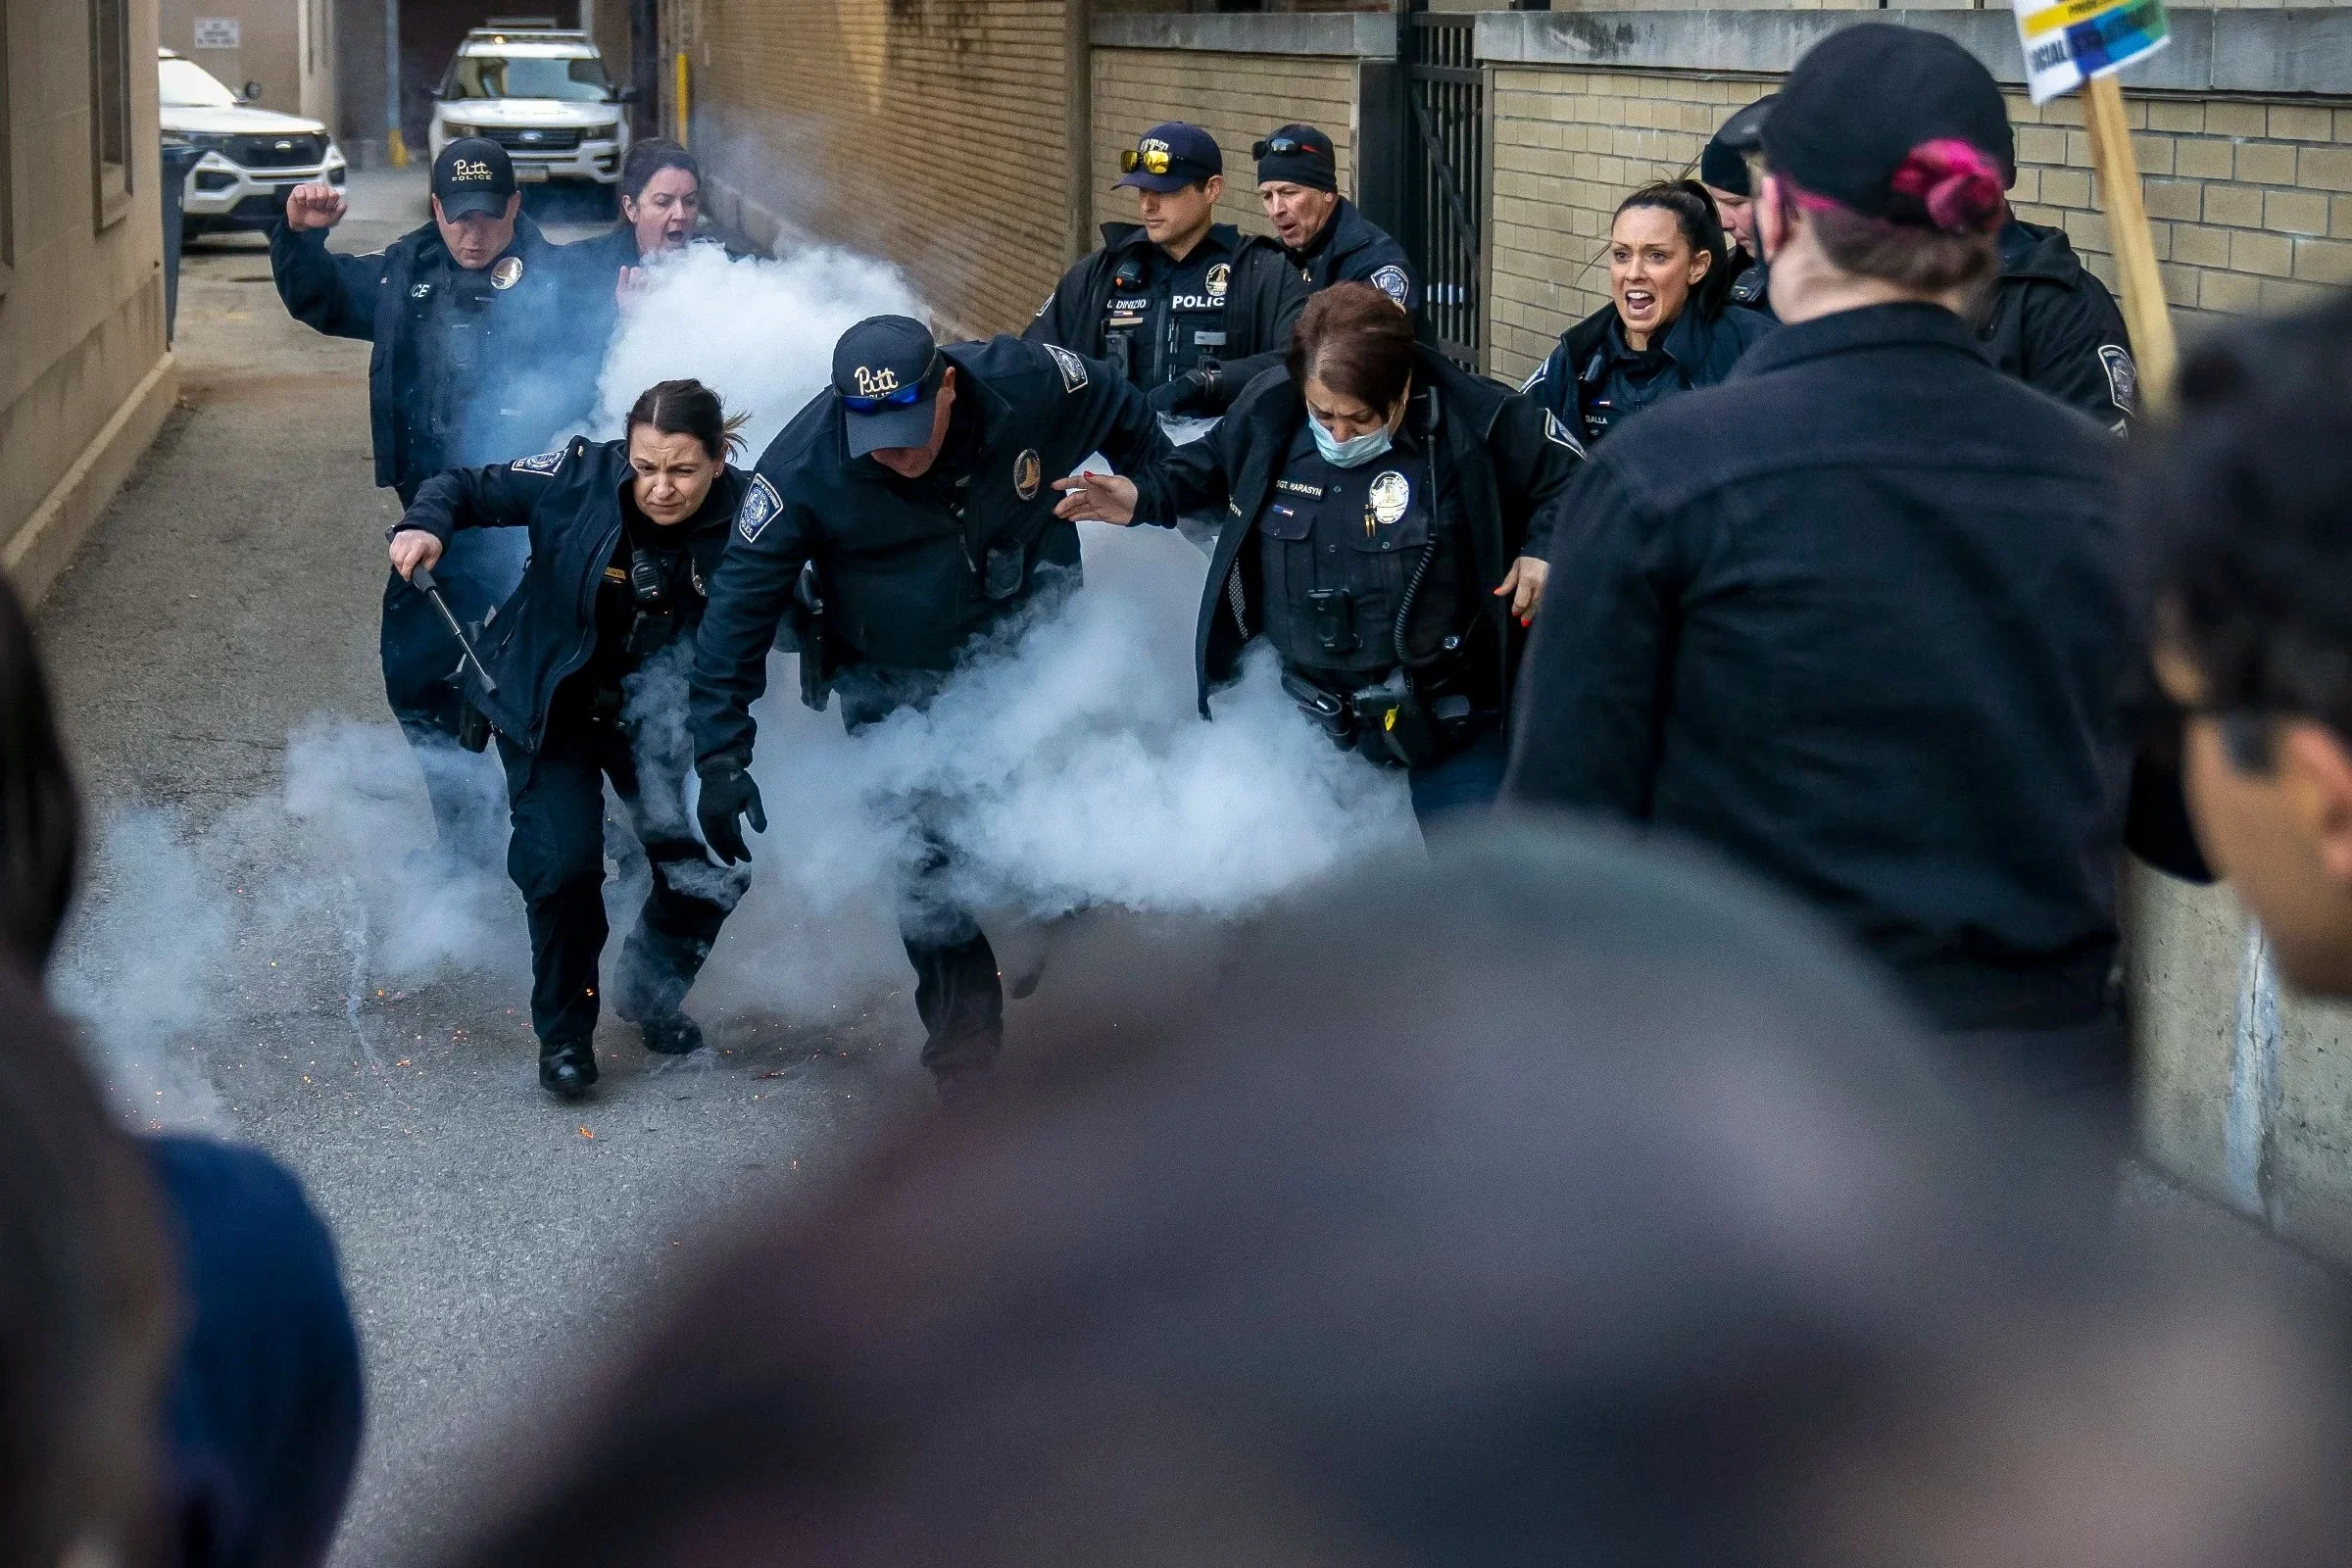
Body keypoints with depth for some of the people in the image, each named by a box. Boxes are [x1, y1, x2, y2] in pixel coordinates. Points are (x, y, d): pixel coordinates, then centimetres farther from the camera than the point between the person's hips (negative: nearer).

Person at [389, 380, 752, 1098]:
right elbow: (467, 488, -14)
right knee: (563, 864, -16)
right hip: (550, 708, -2)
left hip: (659, 716, 2)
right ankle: (564, 1034, 10)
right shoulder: (580, 479, -24)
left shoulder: (742, 517, -20)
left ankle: (652, 997, 30)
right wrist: (424, 527, -33)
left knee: (711, 866, -3)